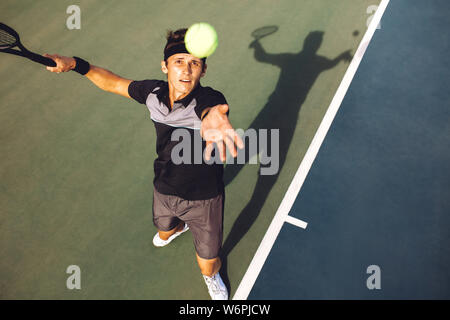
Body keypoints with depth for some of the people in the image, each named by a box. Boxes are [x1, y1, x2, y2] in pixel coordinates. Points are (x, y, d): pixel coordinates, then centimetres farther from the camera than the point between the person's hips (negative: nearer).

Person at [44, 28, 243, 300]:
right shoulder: (153, 92, -14)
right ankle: (178, 228, 76)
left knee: (208, 263, 14)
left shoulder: (210, 100, -31)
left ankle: (211, 277, 55)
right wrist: (76, 64, -8)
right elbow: (114, 83, 3)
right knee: (164, 229, 36)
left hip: (204, 200, -4)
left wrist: (214, 119, -79)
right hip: (164, 191, 5)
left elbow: (213, 109, -56)